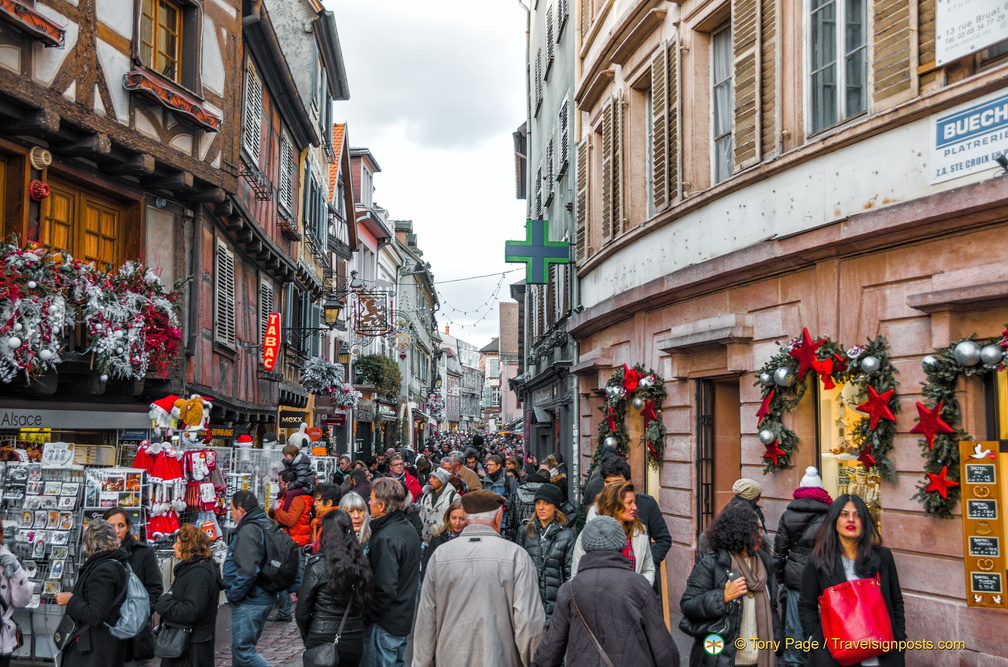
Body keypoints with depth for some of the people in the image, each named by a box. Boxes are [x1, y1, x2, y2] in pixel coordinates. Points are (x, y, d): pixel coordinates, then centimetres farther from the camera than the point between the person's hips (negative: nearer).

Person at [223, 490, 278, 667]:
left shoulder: (248, 530, -19)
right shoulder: (267, 525, 12)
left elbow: (247, 571, -27)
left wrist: (233, 595, -14)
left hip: (249, 603, -10)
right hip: (265, 598, 10)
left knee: (243, 651, -6)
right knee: (240, 648, 19)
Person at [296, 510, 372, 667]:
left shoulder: (317, 564, -12)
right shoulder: (361, 563, -2)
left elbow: (302, 612, -7)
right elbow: (365, 604, 5)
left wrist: (307, 639, 7)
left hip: (323, 644, -4)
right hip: (354, 643, 4)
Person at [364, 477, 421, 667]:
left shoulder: (385, 539, -24)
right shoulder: (409, 529, 6)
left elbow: (386, 588, -28)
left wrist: (371, 615, -16)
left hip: (385, 623, -9)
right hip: (404, 617, 9)